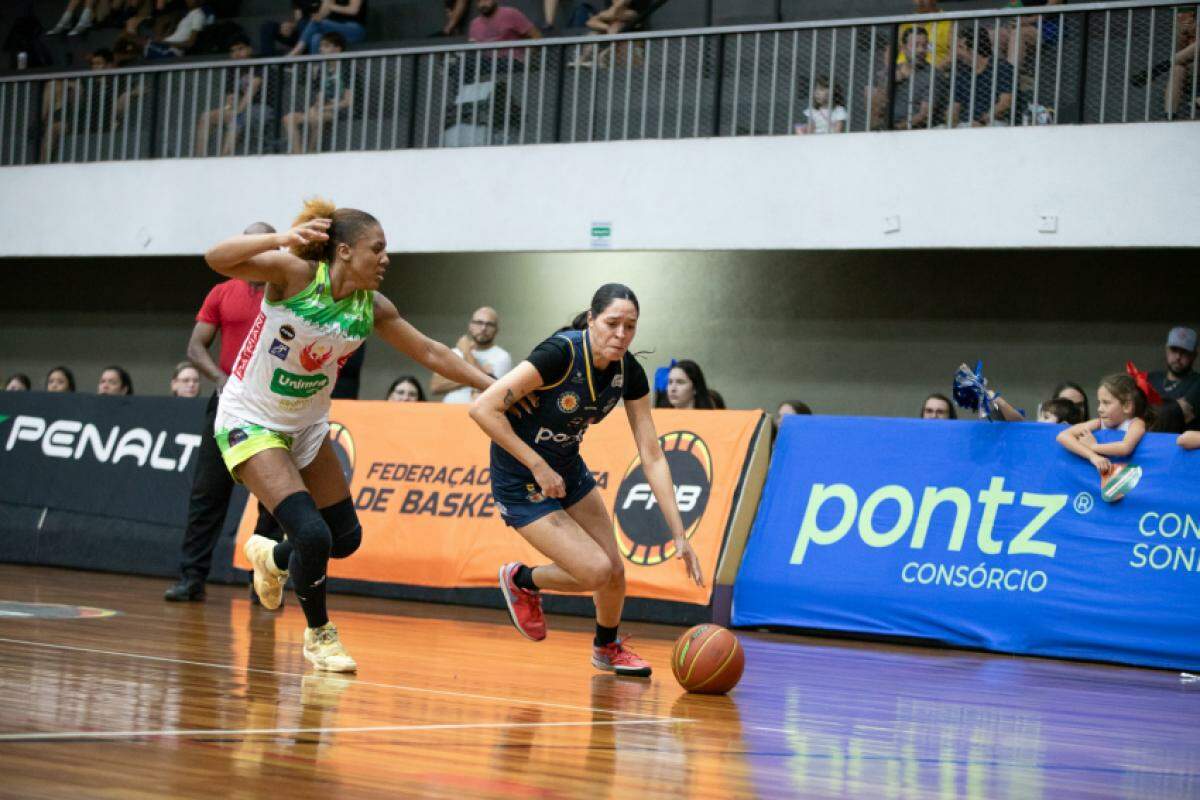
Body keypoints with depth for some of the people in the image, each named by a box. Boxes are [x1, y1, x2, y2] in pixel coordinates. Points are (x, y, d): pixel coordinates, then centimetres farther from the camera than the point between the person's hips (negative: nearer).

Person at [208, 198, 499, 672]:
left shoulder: (371, 308, -6)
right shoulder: (295, 274, -23)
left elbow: (430, 353, 4)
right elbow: (217, 259, -36)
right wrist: (282, 239, -51)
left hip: (306, 427, 7)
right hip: (249, 421, -7)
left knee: (346, 537, 12)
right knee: (312, 534, -18)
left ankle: (272, 558, 43)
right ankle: (319, 635, 8)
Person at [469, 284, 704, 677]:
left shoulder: (629, 372, -9)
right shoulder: (561, 353, -29)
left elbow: (652, 456, -7)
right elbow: (482, 409, -29)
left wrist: (679, 536, -12)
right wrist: (538, 466, -25)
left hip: (568, 470, 6)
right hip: (521, 482, -6)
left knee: (614, 572, 5)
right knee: (596, 572, -15)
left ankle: (607, 647, 36)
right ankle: (522, 580, 15)